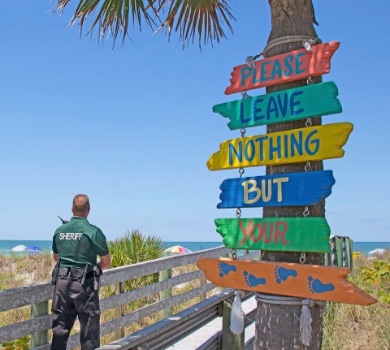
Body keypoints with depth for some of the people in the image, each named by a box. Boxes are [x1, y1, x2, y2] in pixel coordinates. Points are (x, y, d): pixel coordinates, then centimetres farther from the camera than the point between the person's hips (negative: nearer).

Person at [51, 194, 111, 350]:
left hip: (62, 283, 5)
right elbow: (107, 262, -5)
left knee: (60, 329, 14)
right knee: (89, 331, 7)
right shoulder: (93, 231, -12)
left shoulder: (59, 231, 4)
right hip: (85, 284, -5)